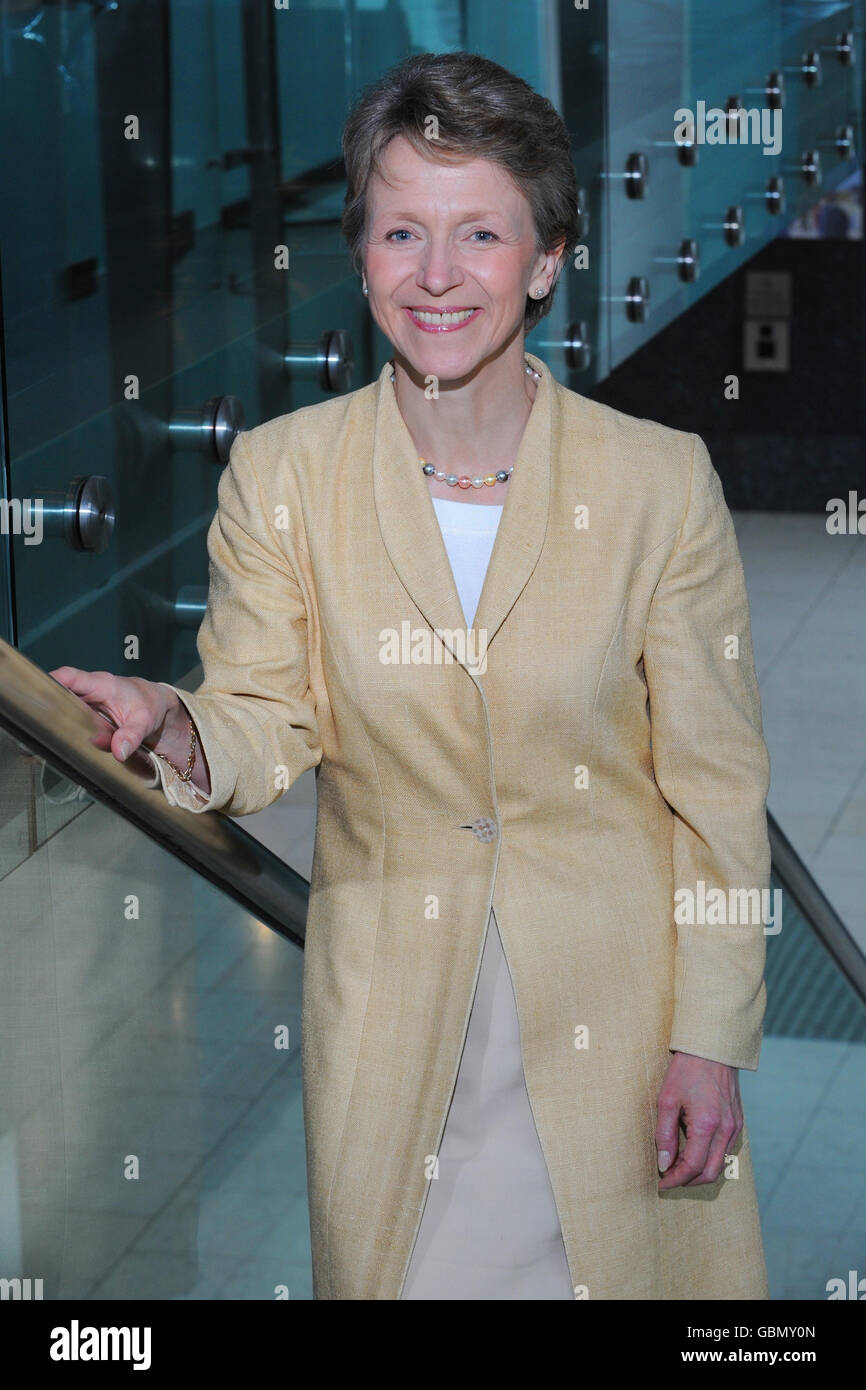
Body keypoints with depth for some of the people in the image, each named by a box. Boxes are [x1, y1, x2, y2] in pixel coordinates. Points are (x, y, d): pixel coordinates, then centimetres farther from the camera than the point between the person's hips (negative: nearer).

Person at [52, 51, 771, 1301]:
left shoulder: (661, 480, -8)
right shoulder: (279, 473, -4)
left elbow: (715, 786, -3)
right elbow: (269, 729, -1)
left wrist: (711, 1039, -6)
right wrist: (174, 728, -24)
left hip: (612, 1004, -1)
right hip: (391, 1001, 1)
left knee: (631, 1266, 8)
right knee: (396, 1268, 9)